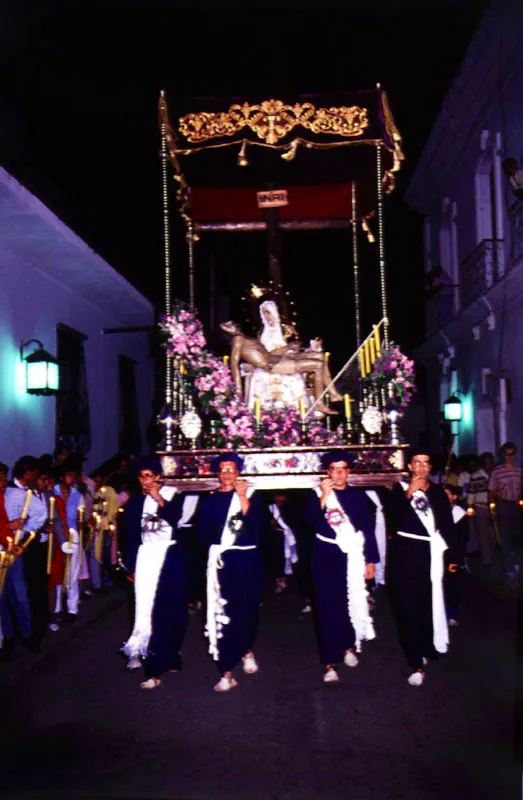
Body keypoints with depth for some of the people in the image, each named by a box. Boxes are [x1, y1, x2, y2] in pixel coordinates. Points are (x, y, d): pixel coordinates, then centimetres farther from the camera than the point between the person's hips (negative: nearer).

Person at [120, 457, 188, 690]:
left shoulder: (171, 494, 1)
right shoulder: (135, 502, 6)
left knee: (169, 609, 2)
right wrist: (130, 567, 8)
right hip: (145, 558, 1)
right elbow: (129, 536, 9)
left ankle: (168, 657, 16)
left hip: (169, 557, -1)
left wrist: (158, 498, -19)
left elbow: (175, 517, -17)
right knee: (148, 608, -3)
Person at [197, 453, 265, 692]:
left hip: (247, 560, 0)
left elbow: (255, 523, -12)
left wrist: (243, 497, -16)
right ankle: (226, 673, 0)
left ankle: (246, 650, 39)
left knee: (248, 610, 9)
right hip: (221, 561, 0)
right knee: (223, 614, -5)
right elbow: (203, 531, 5)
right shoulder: (210, 500, 9)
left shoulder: (251, 496, 4)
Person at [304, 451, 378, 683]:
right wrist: (323, 497, -21)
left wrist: (371, 560, 4)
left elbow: (369, 529, 7)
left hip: (353, 557, 2)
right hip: (326, 557, -2)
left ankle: (349, 647, 33)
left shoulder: (358, 496, 7)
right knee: (328, 608, -5)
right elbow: (311, 520, -14)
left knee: (353, 604, 9)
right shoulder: (318, 495, 3)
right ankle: (330, 663, -3)